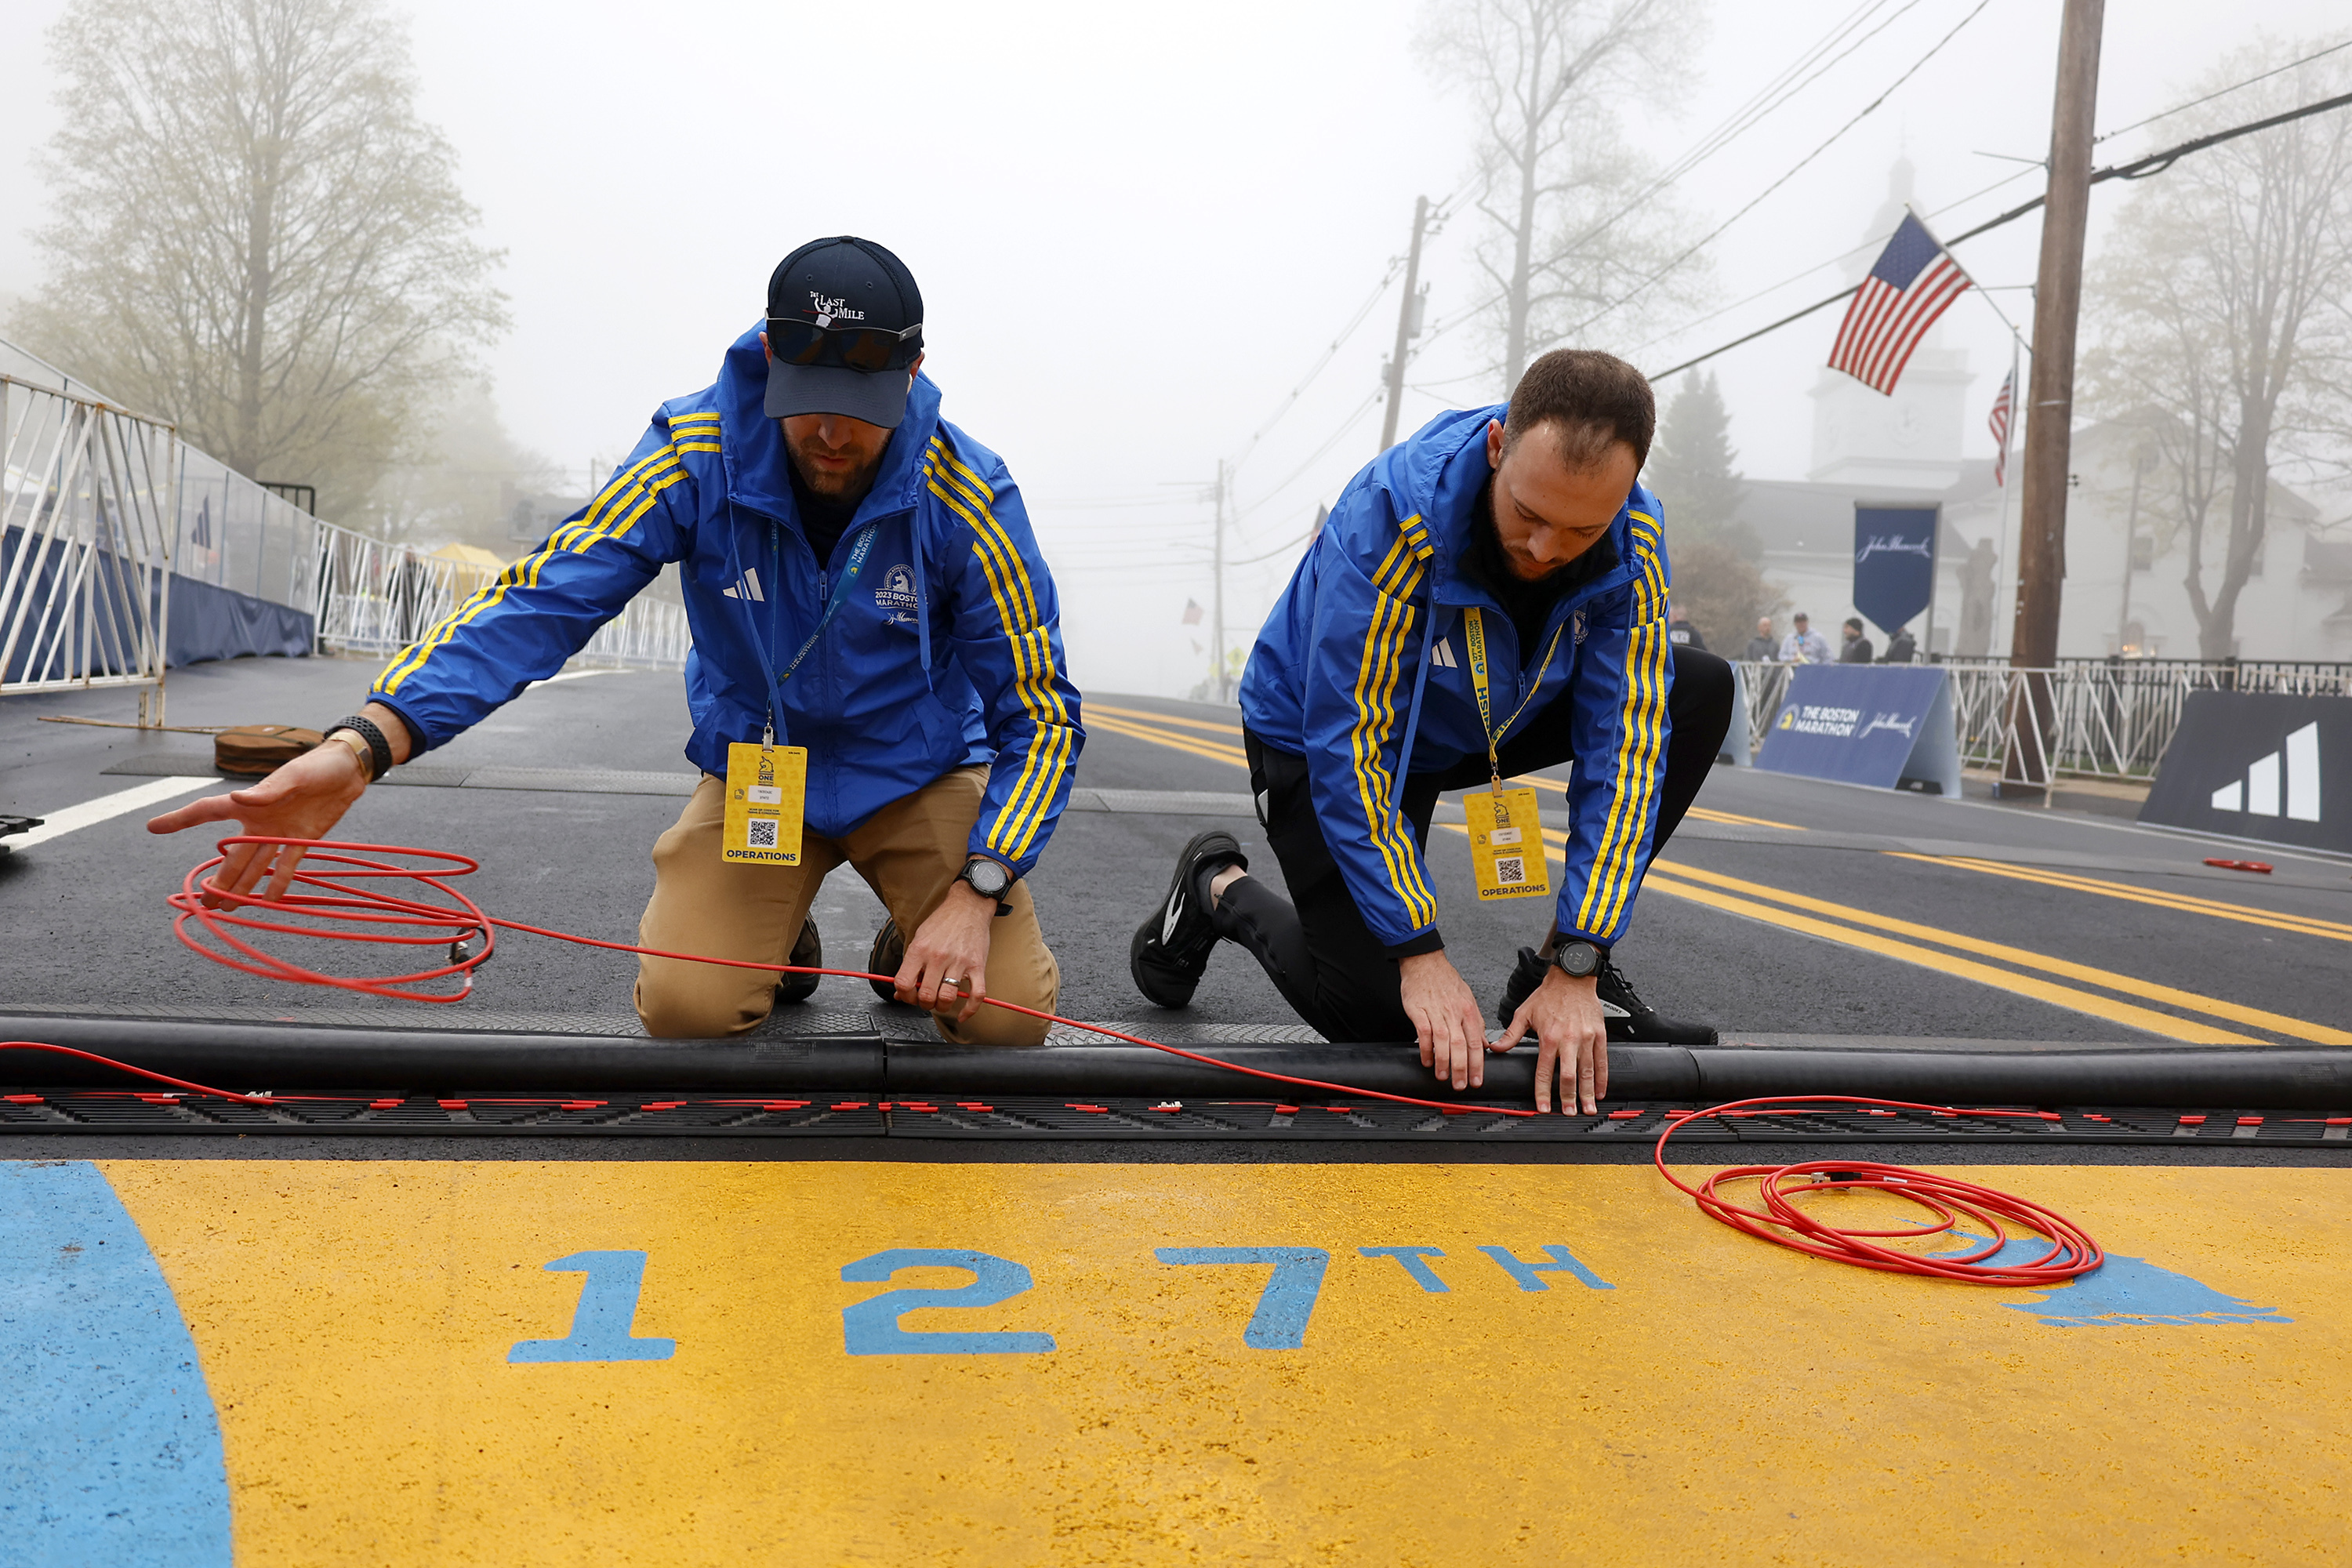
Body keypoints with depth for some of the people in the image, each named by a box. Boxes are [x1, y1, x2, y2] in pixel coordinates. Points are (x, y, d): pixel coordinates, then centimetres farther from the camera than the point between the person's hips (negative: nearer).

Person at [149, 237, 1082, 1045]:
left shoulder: (967, 496, -21)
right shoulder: (698, 453, -20)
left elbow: (1042, 717, -15)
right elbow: (545, 598, -27)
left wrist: (976, 893, -28)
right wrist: (363, 746, -42)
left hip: (918, 776, 0)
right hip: (753, 771, 1)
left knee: (1005, 1017, -18)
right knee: (684, 1009, -20)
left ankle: (912, 951, 18)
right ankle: (766, 936, 16)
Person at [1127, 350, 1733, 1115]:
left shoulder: (1633, 540, -23)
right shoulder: (1390, 516, -36)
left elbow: (1625, 744, -23)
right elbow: (1347, 747, -33)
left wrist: (1576, 969, -28)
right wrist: (1421, 954, -32)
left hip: (1488, 722, 5)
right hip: (1315, 732, -5)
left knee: (1701, 690, -13)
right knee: (1373, 1015, -13)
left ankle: (1552, 967, -5)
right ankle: (1219, 887, 17)